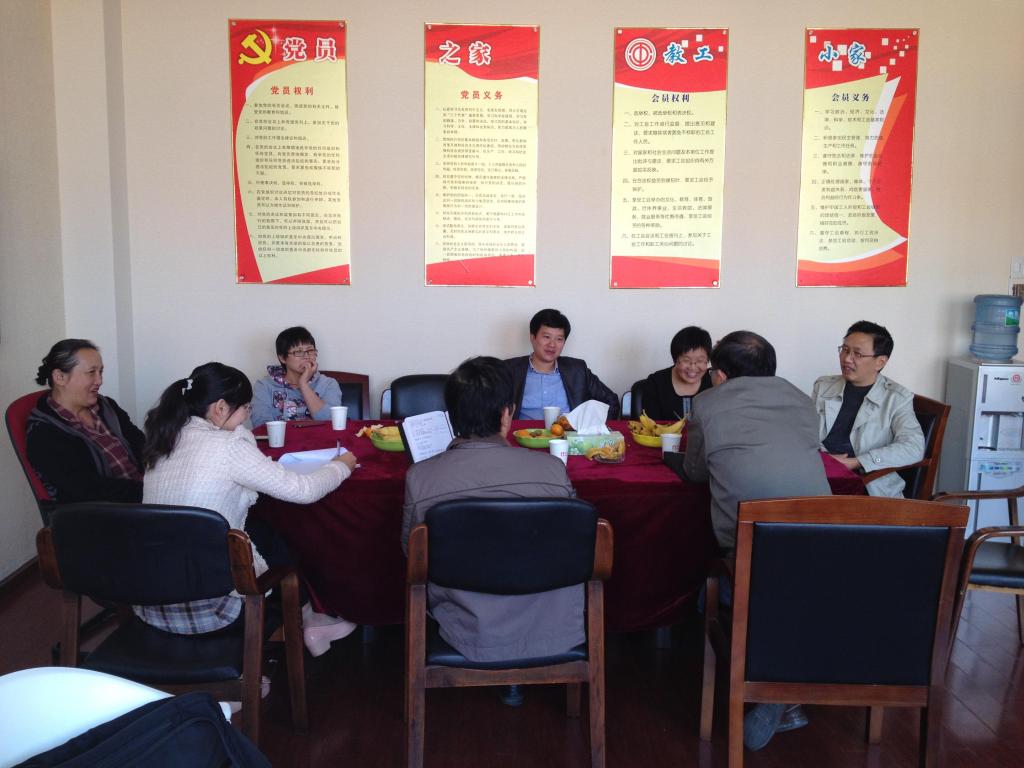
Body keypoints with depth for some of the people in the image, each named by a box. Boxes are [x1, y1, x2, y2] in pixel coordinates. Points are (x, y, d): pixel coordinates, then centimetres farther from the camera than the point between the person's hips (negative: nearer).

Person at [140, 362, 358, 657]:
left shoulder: (167, 440, 5)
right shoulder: (226, 446, -17)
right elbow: (302, 491, -11)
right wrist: (342, 466, 4)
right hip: (206, 605, -7)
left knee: (257, 534, 24)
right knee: (275, 544, 21)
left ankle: (305, 621, 38)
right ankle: (304, 620, 45)